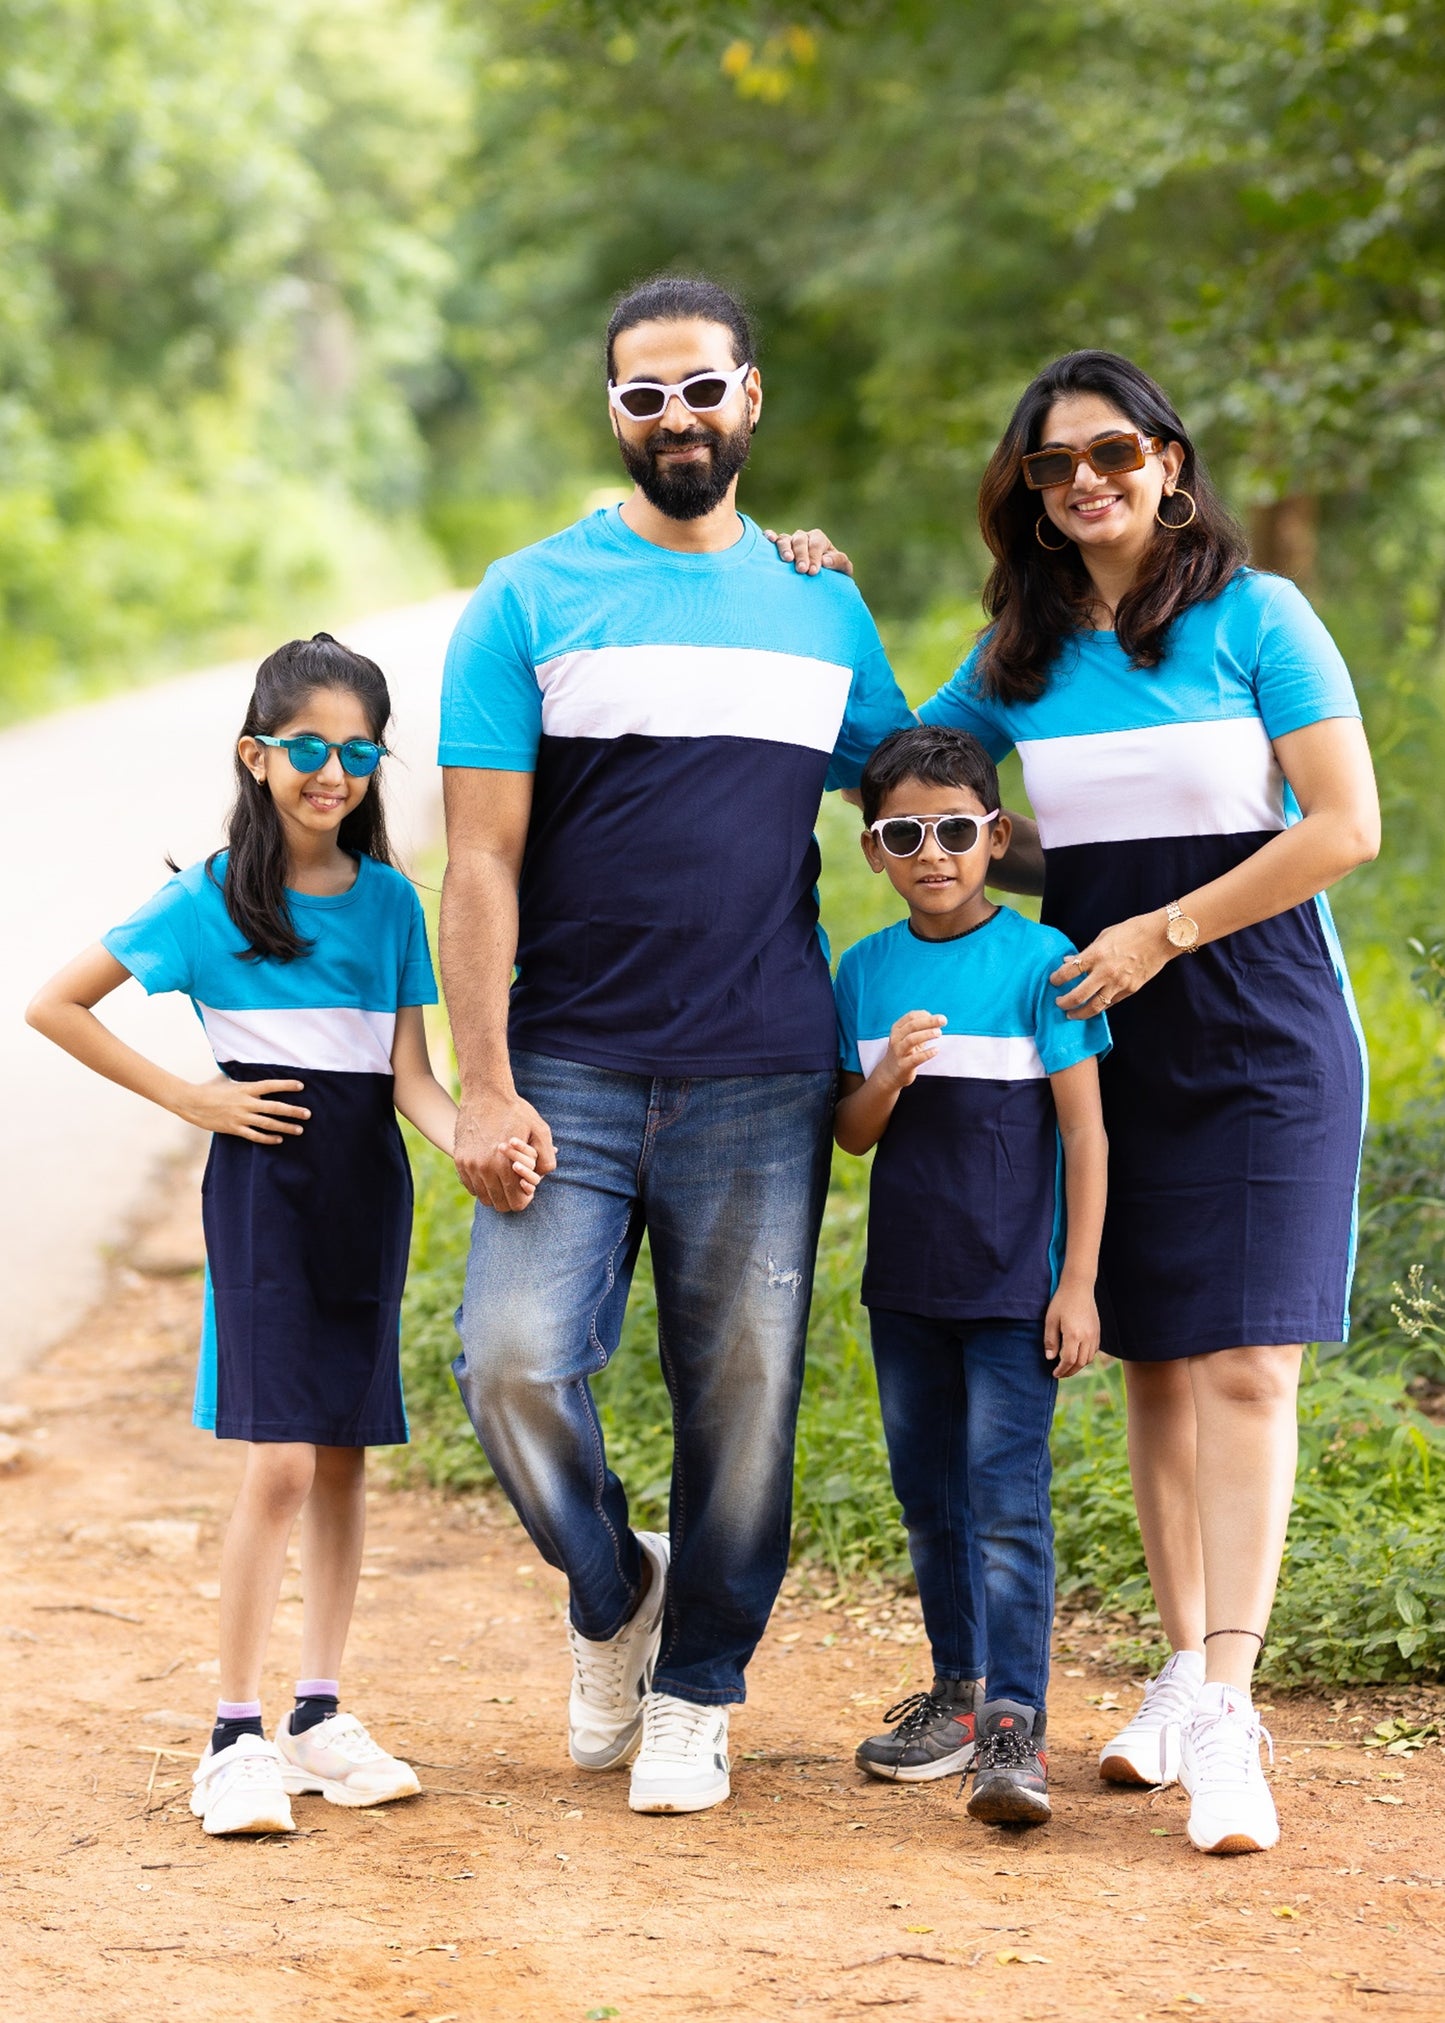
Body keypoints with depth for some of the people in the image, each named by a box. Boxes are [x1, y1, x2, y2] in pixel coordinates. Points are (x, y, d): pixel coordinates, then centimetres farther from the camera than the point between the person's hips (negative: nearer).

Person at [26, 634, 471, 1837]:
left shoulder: (391, 901, 5)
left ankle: (321, 1719, 18)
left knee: (345, 1456, 9)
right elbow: (57, 1006, 0)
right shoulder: (209, 901, -5)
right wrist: (189, 1098, -4)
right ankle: (237, 1737, -6)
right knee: (280, 1462, -12)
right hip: (266, 1179, -4)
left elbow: (411, 1075, 1)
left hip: (371, 1183, 4)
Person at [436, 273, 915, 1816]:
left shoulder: (824, 613, 12)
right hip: (571, 1078, -2)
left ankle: (695, 1690, 22)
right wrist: (483, 1089, -11)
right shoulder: (529, 603, 2)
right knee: (513, 1362, -15)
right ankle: (612, 1591, 14)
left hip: (760, 1088, 2)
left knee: (741, 1402, 3)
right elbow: (480, 863, -3)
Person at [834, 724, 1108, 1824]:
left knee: (1007, 1502, -11)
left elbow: (1085, 1131, -7)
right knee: (929, 1495, 15)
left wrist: (1079, 1284, -11)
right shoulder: (867, 971, 5)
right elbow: (851, 1135, 8)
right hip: (906, 1283, 5)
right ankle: (957, 1689, 29)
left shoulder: (1040, 960, -8)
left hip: (1013, 1287, -5)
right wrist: (889, 1077, -14)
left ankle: (1016, 1725, -12)